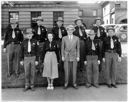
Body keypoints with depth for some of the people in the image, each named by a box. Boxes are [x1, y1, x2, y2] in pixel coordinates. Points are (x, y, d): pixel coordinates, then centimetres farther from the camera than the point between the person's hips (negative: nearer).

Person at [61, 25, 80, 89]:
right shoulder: (64, 38, 3)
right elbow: (62, 48, 5)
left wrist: (78, 56, 0)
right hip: (66, 56, 0)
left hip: (74, 56, 1)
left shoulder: (76, 38, 3)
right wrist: (62, 56, -1)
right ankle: (66, 83, 14)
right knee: (66, 71, 1)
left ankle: (74, 84, 16)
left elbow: (78, 48, 5)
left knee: (74, 71, 4)